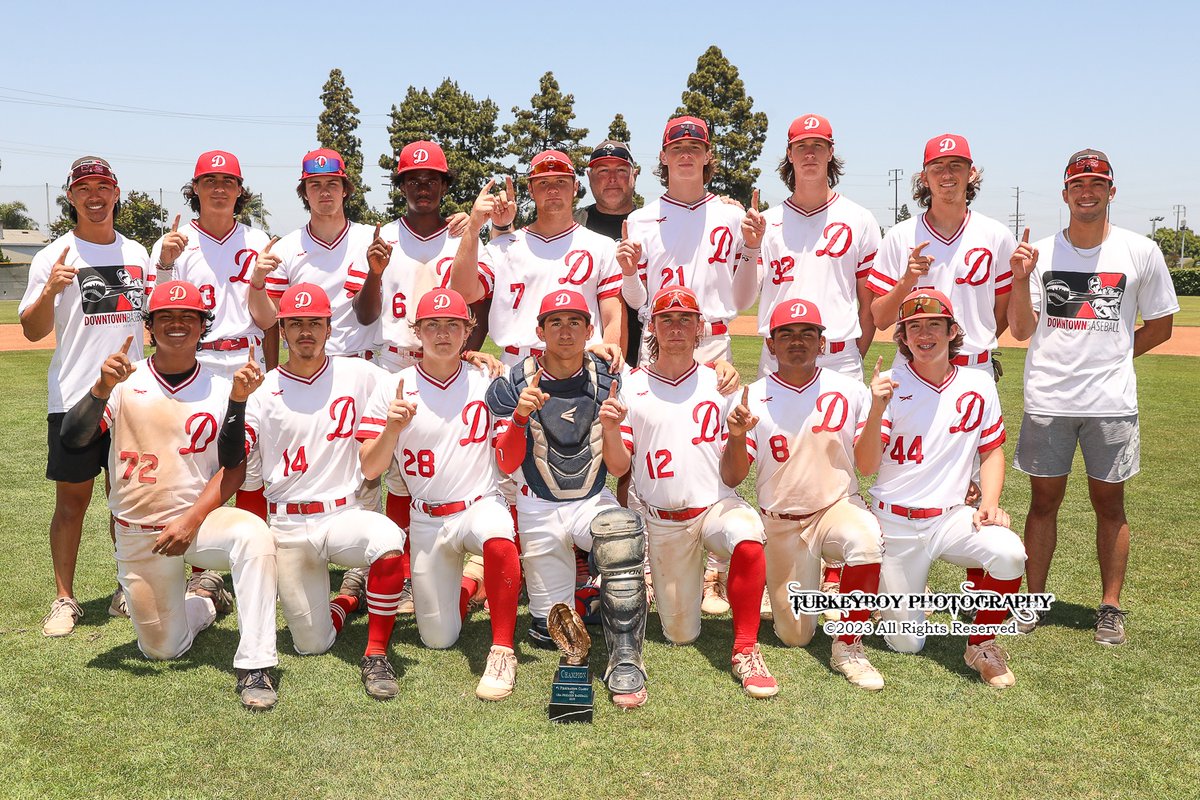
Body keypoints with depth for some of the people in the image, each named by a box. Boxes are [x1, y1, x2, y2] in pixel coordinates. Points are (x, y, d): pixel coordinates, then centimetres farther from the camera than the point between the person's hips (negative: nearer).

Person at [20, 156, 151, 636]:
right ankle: (64, 599, 12)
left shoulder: (137, 254, 11)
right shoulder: (53, 256, -1)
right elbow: (32, 331, -6)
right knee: (72, 498, 1)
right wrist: (50, 290, -25)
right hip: (75, 397, -3)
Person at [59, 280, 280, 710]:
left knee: (253, 534, -36)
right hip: (137, 537, 2)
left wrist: (193, 520, -21)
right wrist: (102, 388, -31)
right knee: (163, 648, 9)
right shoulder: (124, 382, -3)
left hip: (201, 520, -1)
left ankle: (255, 666, -29)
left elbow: (233, 467, -7)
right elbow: (71, 439, -15)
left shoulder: (222, 390, -3)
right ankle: (204, 595, 41)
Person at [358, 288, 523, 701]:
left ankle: (503, 650, -22)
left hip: (481, 505, -1)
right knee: (438, 639, 5)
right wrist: (392, 428, -24)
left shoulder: (487, 383, -1)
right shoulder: (392, 389, -3)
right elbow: (369, 470, -7)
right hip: (427, 521, 2)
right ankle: (467, 584, 38)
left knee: (498, 539, -39)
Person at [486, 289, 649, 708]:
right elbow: (506, 466, -11)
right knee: (551, 634, 4)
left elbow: (618, 470, -5)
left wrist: (610, 429, -26)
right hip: (538, 507, 0)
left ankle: (624, 662, -28)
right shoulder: (512, 383, -7)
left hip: (593, 501, 0)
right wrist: (521, 415, -27)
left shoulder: (608, 382, -4)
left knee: (624, 533, -37)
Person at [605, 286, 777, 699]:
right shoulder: (632, 387, 1)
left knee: (747, 539, -36)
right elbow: (619, 467, 0)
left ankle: (745, 651, -20)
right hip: (663, 521, 1)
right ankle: (690, 580, 40)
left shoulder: (719, 384, 2)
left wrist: (739, 435, -19)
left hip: (716, 506, -1)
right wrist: (610, 430, -19)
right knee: (680, 635, 6)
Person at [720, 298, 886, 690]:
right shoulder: (753, 399, -6)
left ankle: (848, 645, -14)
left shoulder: (850, 391, -4)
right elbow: (732, 478, -9)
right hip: (781, 522, 1)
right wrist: (736, 437, -28)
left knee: (866, 539, -37)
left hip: (838, 507, 0)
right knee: (794, 636, 4)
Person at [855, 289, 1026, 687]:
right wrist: (877, 409, -27)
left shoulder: (978, 385, 0)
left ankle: (981, 645, -5)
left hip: (951, 516, 2)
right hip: (895, 523, -2)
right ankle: (896, 590, 35)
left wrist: (989, 503, -4)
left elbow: (992, 450, 11)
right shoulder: (890, 386, -8)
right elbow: (866, 466, -13)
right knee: (906, 643, 0)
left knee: (1009, 552, -30)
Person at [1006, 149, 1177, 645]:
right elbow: (1021, 330, -1)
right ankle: (1034, 600, 17)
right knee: (1043, 500, 7)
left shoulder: (1141, 252, 2)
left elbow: (1160, 326, 10)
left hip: (1111, 401, 0)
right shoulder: (1040, 253, 3)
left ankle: (1111, 606, 18)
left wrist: (1111, 358, 2)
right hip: (1047, 400, 1)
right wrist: (1020, 279, -14)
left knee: (1109, 502, 7)